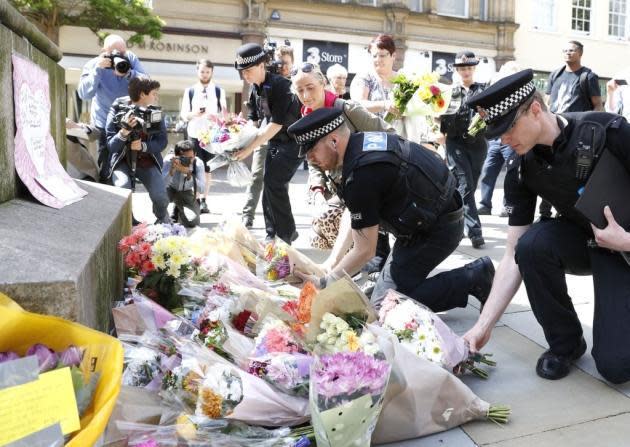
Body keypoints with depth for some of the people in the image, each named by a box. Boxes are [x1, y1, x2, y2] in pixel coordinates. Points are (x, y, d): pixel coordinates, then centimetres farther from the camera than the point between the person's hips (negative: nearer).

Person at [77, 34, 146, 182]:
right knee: (105, 168, 6)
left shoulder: (131, 58, -8)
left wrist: (128, 73, -33)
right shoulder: (93, 64, -12)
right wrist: (98, 69, -32)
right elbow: (83, 94, -24)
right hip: (104, 123, -2)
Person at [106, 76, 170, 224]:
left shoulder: (155, 111, -3)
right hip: (122, 161, -2)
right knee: (123, 189, -32)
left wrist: (143, 146, -24)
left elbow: (162, 141, -4)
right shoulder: (117, 111, -12)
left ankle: (163, 219, 15)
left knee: (160, 196, -20)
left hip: (147, 161, 2)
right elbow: (111, 146, -13)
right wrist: (124, 131, -33)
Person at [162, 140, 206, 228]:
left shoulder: (198, 163, -24)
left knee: (192, 222, -16)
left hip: (186, 193, 1)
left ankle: (179, 211, 21)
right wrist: (172, 170, -51)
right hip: (170, 190, -1)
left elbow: (201, 188, -31)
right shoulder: (169, 160, -27)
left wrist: (189, 174, -46)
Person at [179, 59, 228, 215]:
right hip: (194, 134, 0)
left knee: (207, 168, 3)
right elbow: (183, 114, 3)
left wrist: (216, 117, -17)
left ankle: (204, 201, 7)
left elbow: (224, 114, 5)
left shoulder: (219, 91, 4)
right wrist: (193, 114, -18)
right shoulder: (189, 91, 5)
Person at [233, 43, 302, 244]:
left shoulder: (280, 85, -22)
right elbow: (253, 120, 10)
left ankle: (286, 235, -3)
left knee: (274, 184, -15)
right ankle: (272, 235, 16)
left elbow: (276, 124, -26)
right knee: (269, 185, 6)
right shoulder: (255, 89, 3)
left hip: (293, 140, -8)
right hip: (274, 141, 8)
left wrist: (250, 148, -26)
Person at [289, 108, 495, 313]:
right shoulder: (362, 140, 1)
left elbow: (364, 251, -20)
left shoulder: (360, 176, -28)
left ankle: (474, 277, -1)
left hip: (438, 229, -9)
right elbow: (352, 214, 8)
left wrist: (323, 282, -9)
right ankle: (475, 273, 15)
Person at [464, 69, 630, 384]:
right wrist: (483, 326, -20)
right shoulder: (520, 170, -13)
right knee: (531, 244, -31)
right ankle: (565, 342, -7)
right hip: (581, 239, 4)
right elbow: (514, 258, -14)